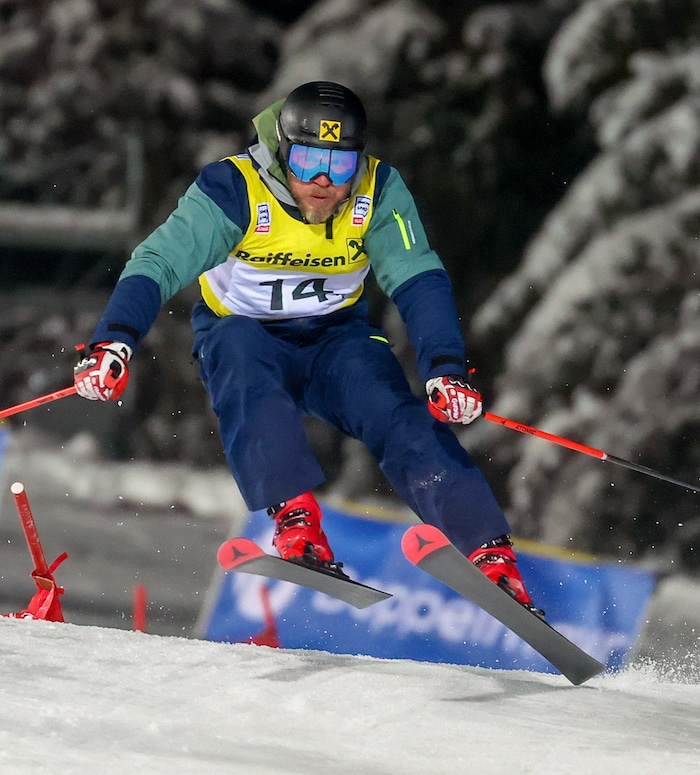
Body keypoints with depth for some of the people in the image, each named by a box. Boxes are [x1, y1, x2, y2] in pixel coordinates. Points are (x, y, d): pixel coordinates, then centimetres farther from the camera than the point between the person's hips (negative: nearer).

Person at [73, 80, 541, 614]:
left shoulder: (378, 192, -15)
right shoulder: (235, 191, -23)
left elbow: (420, 281, -20)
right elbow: (156, 264, -28)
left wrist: (446, 369, -35)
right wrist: (114, 343, -44)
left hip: (335, 338, 2)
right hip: (246, 336, -1)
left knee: (403, 421, -24)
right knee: (240, 348, -36)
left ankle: (494, 558, -25)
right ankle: (296, 524, -44)